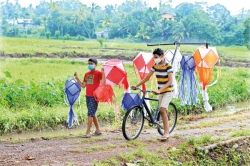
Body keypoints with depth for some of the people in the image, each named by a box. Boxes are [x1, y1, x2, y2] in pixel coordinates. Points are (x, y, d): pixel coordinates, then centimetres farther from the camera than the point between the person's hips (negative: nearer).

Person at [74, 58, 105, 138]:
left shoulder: (98, 73, -6)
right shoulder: (87, 74, 14)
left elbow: (103, 83, -20)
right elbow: (83, 85, 16)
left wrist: (103, 73, -28)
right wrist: (77, 78, 9)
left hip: (94, 97, -8)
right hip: (88, 96, 8)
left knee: (90, 114, -12)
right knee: (92, 114, 14)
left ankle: (88, 133, -11)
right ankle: (98, 130, 26)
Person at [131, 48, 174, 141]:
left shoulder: (168, 66, -14)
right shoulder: (155, 66, 4)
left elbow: (170, 81, -20)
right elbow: (147, 78, 8)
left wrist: (160, 90, -31)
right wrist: (137, 85, 0)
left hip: (168, 91, -7)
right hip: (160, 91, 7)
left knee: (162, 109, -20)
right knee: (163, 111, 7)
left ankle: (166, 132, -18)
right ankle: (166, 131, 15)